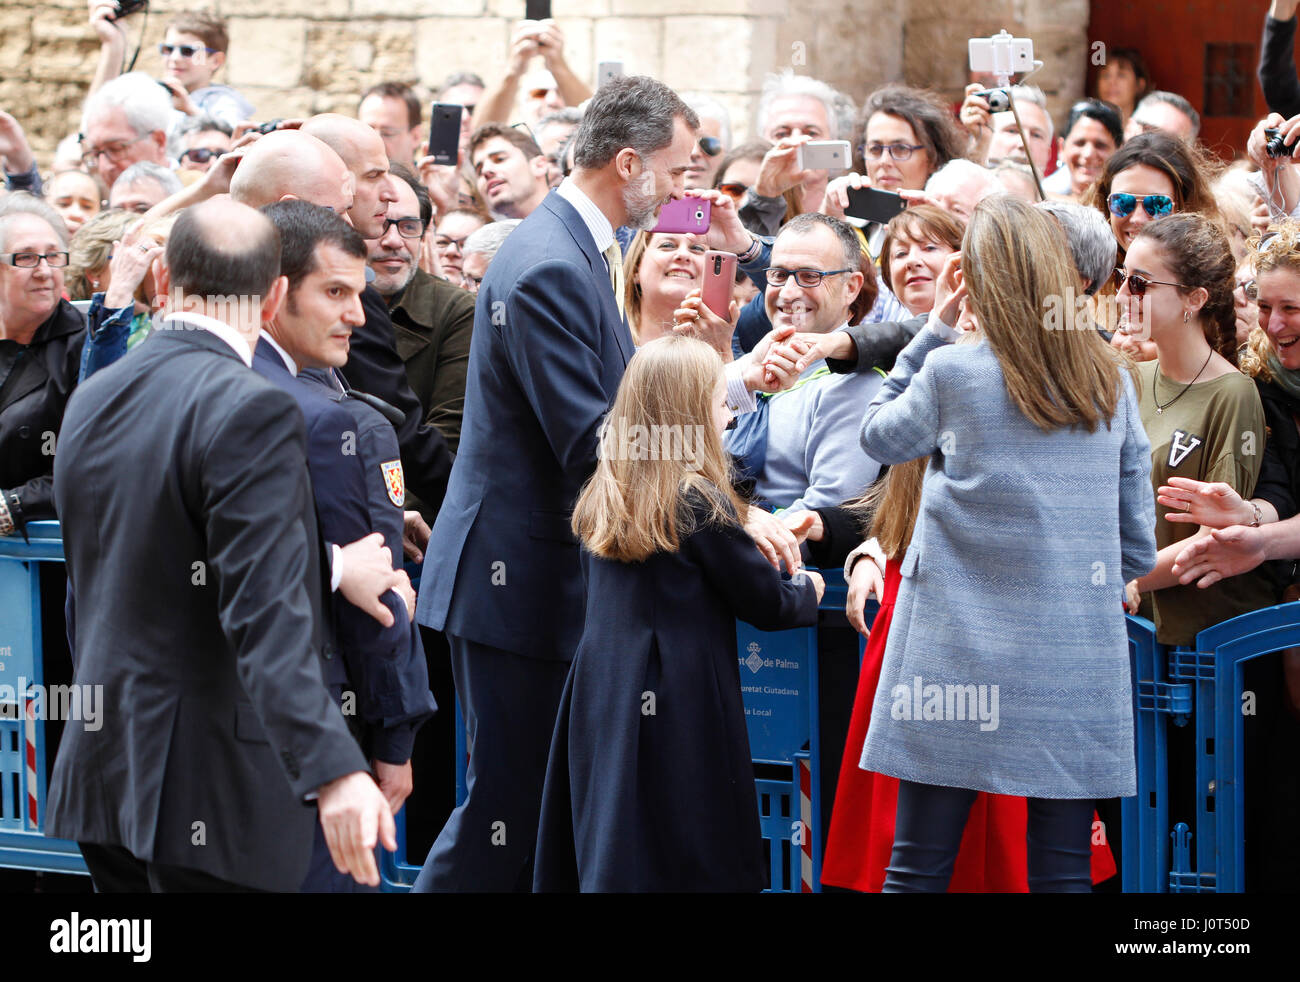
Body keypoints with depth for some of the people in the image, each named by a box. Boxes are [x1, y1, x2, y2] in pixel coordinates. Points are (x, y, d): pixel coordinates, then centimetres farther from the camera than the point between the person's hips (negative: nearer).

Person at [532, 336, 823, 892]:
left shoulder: (602, 501, 9)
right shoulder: (700, 504, -10)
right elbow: (765, 604, -4)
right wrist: (808, 591, 18)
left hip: (598, 700, 7)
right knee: (697, 864, -2)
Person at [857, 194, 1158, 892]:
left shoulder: (951, 372, -7)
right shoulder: (1110, 380, 6)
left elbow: (878, 437, 13)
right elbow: (1137, 541, 9)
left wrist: (932, 330, 13)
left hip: (962, 649, -3)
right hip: (1076, 663, 3)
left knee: (919, 866, 2)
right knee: (1063, 869, 4)